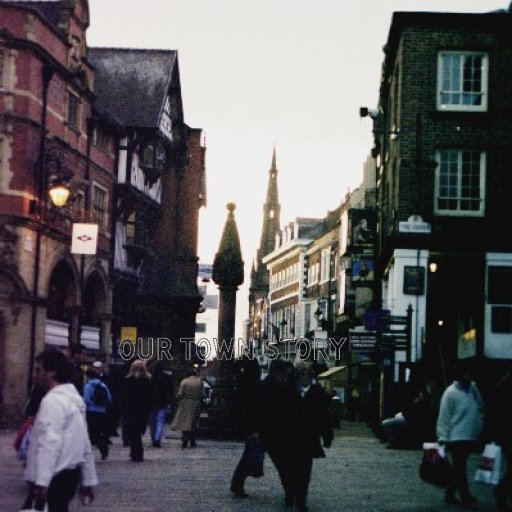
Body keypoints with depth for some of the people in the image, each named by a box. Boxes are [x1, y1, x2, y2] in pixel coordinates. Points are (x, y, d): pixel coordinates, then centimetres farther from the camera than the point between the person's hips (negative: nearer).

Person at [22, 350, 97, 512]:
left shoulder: (53, 400, -13)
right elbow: (84, 443, 20)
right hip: (69, 473, 10)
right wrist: (88, 480, 23)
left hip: (54, 477, -10)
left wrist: (41, 481, -30)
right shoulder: (74, 398, 18)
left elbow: (49, 442, -24)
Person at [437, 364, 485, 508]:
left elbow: (480, 409, 18)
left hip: (472, 437, 7)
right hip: (457, 437, -7)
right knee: (460, 468, -3)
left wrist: (480, 430, 13)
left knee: (459, 468, 15)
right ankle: (465, 498, -2)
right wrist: (443, 437, -14)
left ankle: (450, 494, 25)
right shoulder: (451, 392, -12)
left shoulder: (473, 388, 8)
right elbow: (444, 417, -12)